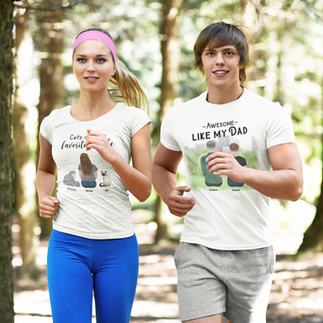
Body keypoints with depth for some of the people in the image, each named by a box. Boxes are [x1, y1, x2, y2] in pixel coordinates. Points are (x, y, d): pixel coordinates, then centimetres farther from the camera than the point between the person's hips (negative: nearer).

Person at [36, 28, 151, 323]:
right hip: (67, 243, 1)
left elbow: (144, 191, -3)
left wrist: (112, 157, -18)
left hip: (117, 245, -1)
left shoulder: (133, 119, -2)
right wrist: (44, 199, 5)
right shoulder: (54, 122, 5)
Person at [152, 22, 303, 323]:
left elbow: (294, 187, -12)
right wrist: (168, 195, 1)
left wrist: (242, 173, -30)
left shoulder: (271, 114, -4)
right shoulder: (178, 117, 5)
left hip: (252, 251, 0)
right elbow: (161, 165, 24)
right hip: (198, 251, 1)